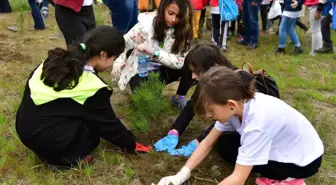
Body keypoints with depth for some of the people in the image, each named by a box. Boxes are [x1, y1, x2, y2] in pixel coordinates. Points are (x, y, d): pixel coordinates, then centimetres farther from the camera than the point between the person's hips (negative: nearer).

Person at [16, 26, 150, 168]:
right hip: (44, 139, -7)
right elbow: (109, 124, -6)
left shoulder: (57, 59, -1)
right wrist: (132, 145, 11)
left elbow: (30, 85, 11)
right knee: (97, 125, 5)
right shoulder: (92, 87, -19)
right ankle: (64, 157, 0)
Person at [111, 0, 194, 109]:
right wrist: (118, 63, -33)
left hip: (163, 70, 2)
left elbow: (181, 61, -26)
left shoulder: (183, 29, -15)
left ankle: (179, 98, 3)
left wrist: (154, 52, -39)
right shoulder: (147, 24, -21)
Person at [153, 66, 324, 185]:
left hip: (305, 159, -7)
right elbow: (208, 142, -8)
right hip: (282, 143, 8)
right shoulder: (241, 103, -15)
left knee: (228, 150, -17)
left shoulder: (257, 122, -38)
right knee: (225, 144, -1)